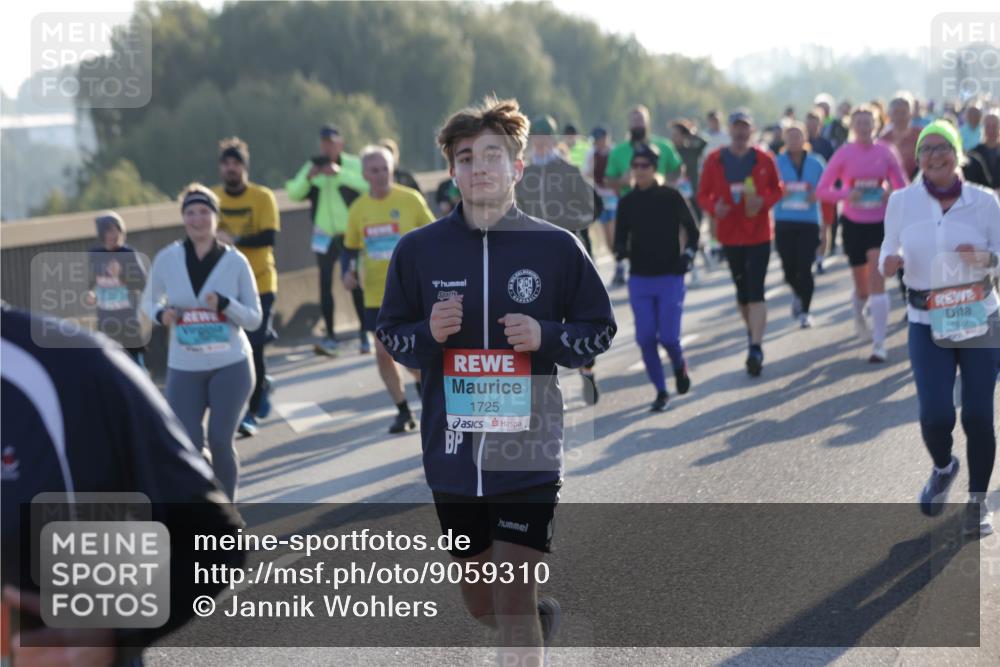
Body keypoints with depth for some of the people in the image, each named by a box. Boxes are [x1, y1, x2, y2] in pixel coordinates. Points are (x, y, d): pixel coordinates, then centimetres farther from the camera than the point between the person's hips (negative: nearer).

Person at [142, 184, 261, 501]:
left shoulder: (235, 261, -4)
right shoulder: (167, 259, -2)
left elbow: (254, 319, -1)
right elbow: (149, 301, 13)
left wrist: (224, 304, -20)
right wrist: (161, 314, -10)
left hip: (231, 365, -1)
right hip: (184, 368, 1)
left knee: (220, 440, -8)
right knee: (187, 445, -7)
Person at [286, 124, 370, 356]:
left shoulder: (353, 165, -5)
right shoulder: (312, 167, 6)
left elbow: (367, 185, -23)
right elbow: (293, 193, -3)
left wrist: (340, 173, -30)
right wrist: (308, 177, -20)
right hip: (325, 235, 3)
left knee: (357, 284, 1)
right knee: (325, 283, -2)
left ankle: (364, 333, 13)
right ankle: (329, 336, 0)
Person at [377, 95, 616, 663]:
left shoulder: (556, 247, -3)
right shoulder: (419, 250, 1)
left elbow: (601, 330, 5)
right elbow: (392, 335, 10)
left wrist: (546, 337, -14)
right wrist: (430, 333, -12)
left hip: (528, 456, -3)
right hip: (452, 454, 3)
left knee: (514, 601, -10)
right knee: (480, 602, 17)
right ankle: (542, 617, 50)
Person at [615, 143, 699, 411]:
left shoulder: (671, 197, -3)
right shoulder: (627, 203, 4)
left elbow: (692, 230, 6)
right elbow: (621, 238, 8)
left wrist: (688, 253, -9)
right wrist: (620, 250, -15)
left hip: (670, 278, -3)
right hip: (639, 279, 3)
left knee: (668, 336, -8)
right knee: (645, 338, -3)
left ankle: (679, 365, 26)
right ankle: (660, 391, 11)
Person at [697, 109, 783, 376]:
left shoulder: (764, 160, -2)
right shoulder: (715, 161, -2)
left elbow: (777, 189, 8)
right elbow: (703, 194, 2)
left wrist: (763, 201, -13)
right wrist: (714, 207, -20)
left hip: (759, 234, -2)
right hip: (730, 234, 2)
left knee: (756, 291, -10)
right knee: (742, 291, 13)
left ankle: (756, 348, -14)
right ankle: (752, 332, 36)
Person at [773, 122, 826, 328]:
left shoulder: (816, 162, 3)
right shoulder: (777, 163, 2)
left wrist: (816, 195, -11)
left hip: (809, 221, -1)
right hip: (784, 222, 1)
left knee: (805, 267, -8)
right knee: (789, 268, 4)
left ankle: (804, 311, 4)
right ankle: (798, 294, 37)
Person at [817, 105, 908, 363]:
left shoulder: (886, 152, -4)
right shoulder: (844, 154, -5)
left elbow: (902, 186, 4)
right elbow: (822, 190, -5)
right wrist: (845, 194, -24)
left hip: (880, 223, -1)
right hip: (853, 224, 1)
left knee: (876, 280, -16)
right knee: (862, 286, 11)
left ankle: (879, 344, -15)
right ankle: (859, 318, 48)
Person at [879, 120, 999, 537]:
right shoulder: (902, 201, -1)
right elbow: (890, 253, 6)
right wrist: (889, 263, -17)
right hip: (927, 323, 0)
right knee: (935, 414, -11)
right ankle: (943, 468, 25)